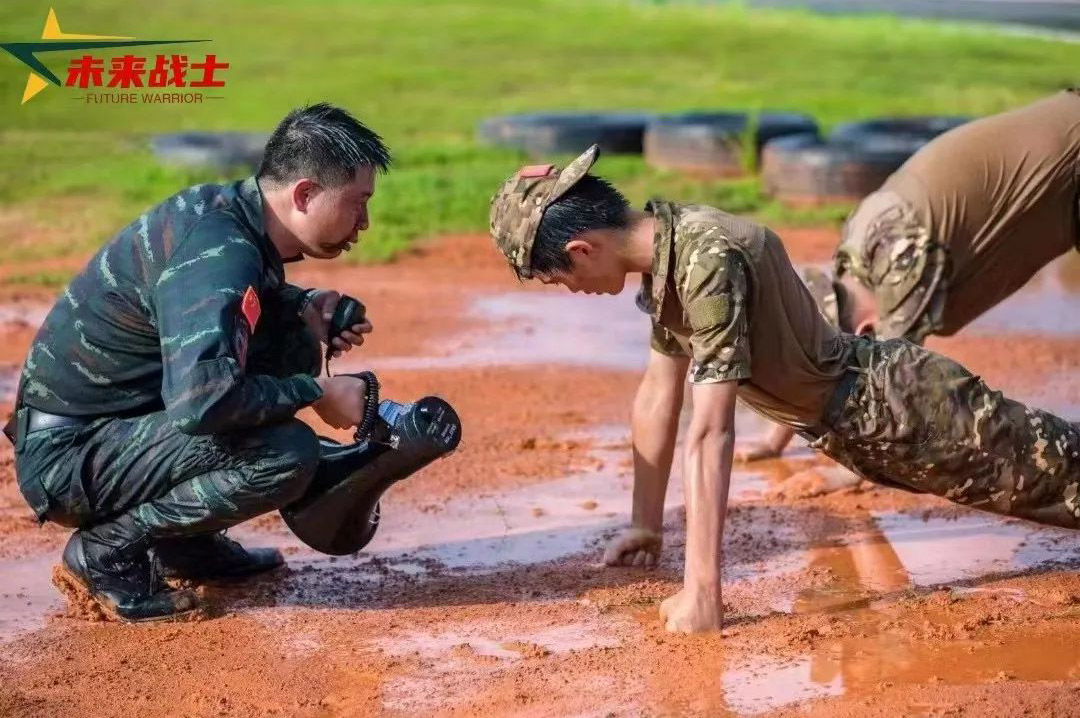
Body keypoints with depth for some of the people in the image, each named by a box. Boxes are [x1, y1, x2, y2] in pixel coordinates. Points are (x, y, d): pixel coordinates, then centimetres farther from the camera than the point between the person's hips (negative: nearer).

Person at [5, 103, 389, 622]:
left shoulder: (225, 209, 2)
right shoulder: (220, 254, -26)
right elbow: (203, 399, -39)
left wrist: (302, 309, 4)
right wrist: (315, 393, -23)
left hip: (115, 419, 10)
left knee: (293, 347, 8)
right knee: (289, 452, -24)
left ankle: (185, 542, 12)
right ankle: (106, 553, -8)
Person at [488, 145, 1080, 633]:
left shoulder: (708, 260, -32)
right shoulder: (666, 248, -2)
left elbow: (709, 434, -35)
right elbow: (658, 396, 8)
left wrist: (702, 591, -35)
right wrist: (646, 526, 13)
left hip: (894, 410, -8)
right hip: (852, 423, 8)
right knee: (1028, 476, 25)